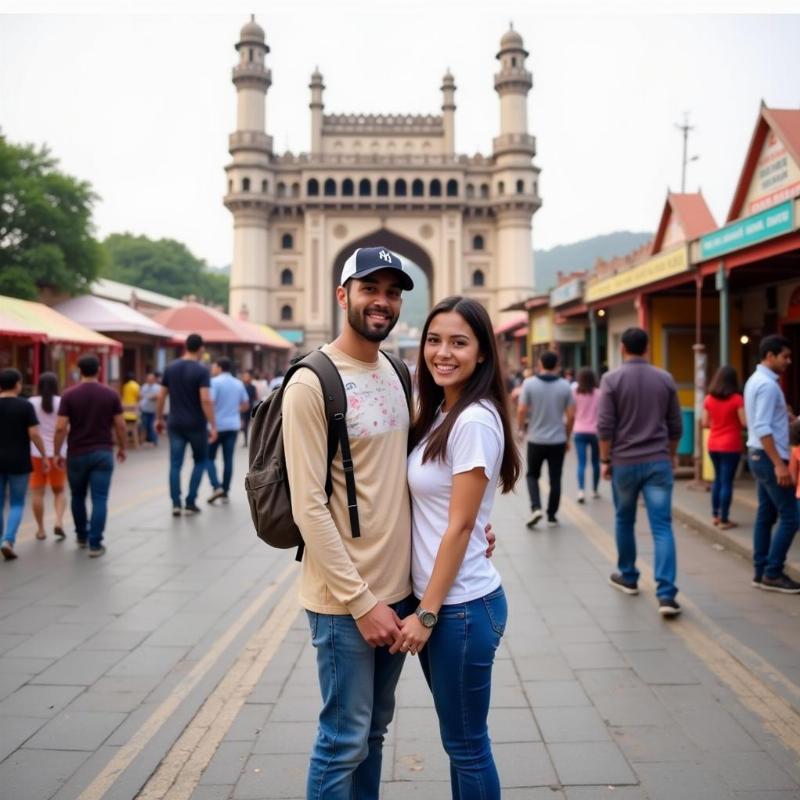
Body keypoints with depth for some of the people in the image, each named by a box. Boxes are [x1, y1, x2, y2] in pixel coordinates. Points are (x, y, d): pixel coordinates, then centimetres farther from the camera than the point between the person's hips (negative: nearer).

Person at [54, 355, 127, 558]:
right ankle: (95, 543, -4)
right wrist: (121, 448, 14)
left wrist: (57, 453, 2)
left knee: (78, 496, 19)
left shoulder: (69, 395, -5)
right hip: (103, 453, 0)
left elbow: (60, 428, -8)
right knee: (100, 499, -1)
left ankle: (82, 536, 32)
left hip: (77, 454, 1)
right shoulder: (111, 394, -1)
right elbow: (120, 425, 0)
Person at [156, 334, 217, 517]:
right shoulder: (201, 371, -11)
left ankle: (176, 504, 1)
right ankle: (190, 503, 9)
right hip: (196, 425, -3)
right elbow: (206, 400, -19)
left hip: (176, 424, 4)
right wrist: (213, 426, -16)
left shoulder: (171, 368, 5)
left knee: (175, 464, 7)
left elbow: (161, 396, 7)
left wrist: (159, 418, 18)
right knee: (200, 461, 13)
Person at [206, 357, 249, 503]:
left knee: (209, 457, 6)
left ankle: (217, 487, -9)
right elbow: (246, 404, 17)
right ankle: (225, 492, 8)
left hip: (217, 425, -5)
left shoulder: (215, 382, -10)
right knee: (228, 459, 6)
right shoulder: (239, 383, 9)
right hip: (233, 425, 5)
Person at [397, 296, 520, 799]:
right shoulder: (439, 414, 9)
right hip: (435, 599, 8)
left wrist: (427, 614, -15)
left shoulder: (475, 422, -18)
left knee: (467, 744, 7)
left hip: (462, 606, -8)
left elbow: (460, 527, -18)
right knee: (459, 739, 20)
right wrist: (423, 608, 11)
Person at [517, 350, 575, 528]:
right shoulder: (565, 386, -2)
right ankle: (552, 516, 15)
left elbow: (521, 410, -9)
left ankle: (536, 507, -4)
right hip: (558, 440, 1)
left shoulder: (530, 384, -7)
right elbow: (571, 415, -2)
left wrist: (521, 428, 9)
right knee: (555, 479, 10)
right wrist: (567, 437, 10)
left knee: (532, 475, 15)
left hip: (536, 439, -1)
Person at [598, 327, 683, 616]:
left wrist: (605, 459, 2)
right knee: (662, 527, -2)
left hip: (624, 462, -1)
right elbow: (675, 426, 9)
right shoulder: (665, 379, 4)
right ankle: (666, 594, -11)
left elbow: (605, 426, -9)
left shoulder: (612, 379, -5)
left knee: (625, 521, 18)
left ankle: (628, 577, 33)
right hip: (658, 462, 1)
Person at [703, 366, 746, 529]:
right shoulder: (737, 399, -12)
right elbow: (744, 423, -14)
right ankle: (724, 520, 3)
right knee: (727, 481, 0)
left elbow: (705, 423, 4)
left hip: (713, 445, 5)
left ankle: (715, 515, 23)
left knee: (718, 479, 19)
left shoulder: (709, 399, 0)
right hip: (730, 446, -5)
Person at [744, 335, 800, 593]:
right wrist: (779, 464, -26)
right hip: (768, 456, -10)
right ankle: (773, 573, -2)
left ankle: (761, 572, 15)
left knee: (766, 514, 11)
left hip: (759, 455, 10)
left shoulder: (756, 380, 14)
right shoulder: (768, 384, -17)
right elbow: (763, 428, -24)